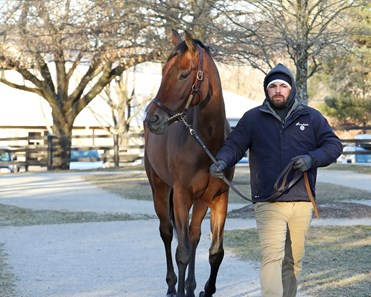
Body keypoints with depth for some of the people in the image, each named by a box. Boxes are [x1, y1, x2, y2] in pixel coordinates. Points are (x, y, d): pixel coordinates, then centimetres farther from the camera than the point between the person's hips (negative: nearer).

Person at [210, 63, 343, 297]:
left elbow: (334, 145, 6)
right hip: (268, 204, -2)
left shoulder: (312, 118, 9)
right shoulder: (252, 118, 8)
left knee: (294, 260, 11)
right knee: (272, 256, -15)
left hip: (302, 203, 2)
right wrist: (222, 161, -16)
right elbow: (234, 145, 6)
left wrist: (312, 159, -13)